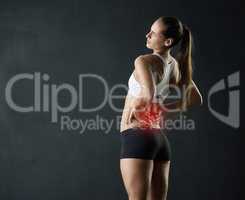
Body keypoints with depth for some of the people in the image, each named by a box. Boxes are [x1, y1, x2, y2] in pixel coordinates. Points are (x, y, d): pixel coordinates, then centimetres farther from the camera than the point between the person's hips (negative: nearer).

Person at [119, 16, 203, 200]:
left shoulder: (144, 61, -13)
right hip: (160, 138, 8)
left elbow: (147, 95, -32)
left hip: (137, 138, -8)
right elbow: (196, 99, 20)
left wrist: (134, 107, -12)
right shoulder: (176, 66, 10)